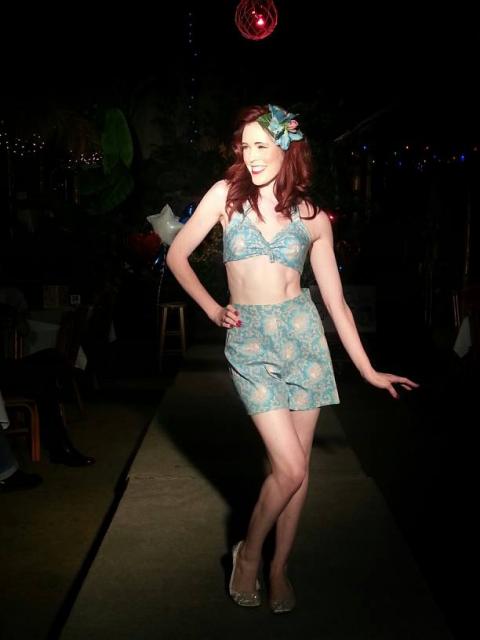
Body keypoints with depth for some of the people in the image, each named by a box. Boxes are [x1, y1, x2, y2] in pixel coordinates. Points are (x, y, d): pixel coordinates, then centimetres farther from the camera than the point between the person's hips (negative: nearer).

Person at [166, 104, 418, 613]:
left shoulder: (313, 218, 5)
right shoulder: (227, 194, 2)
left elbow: (336, 301, 8)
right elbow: (177, 255, 8)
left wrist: (368, 371, 8)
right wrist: (213, 310, 1)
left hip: (302, 333, 2)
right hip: (250, 341, -2)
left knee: (298, 465, 5)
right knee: (290, 467, -9)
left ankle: (279, 568, 25)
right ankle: (248, 552, 17)